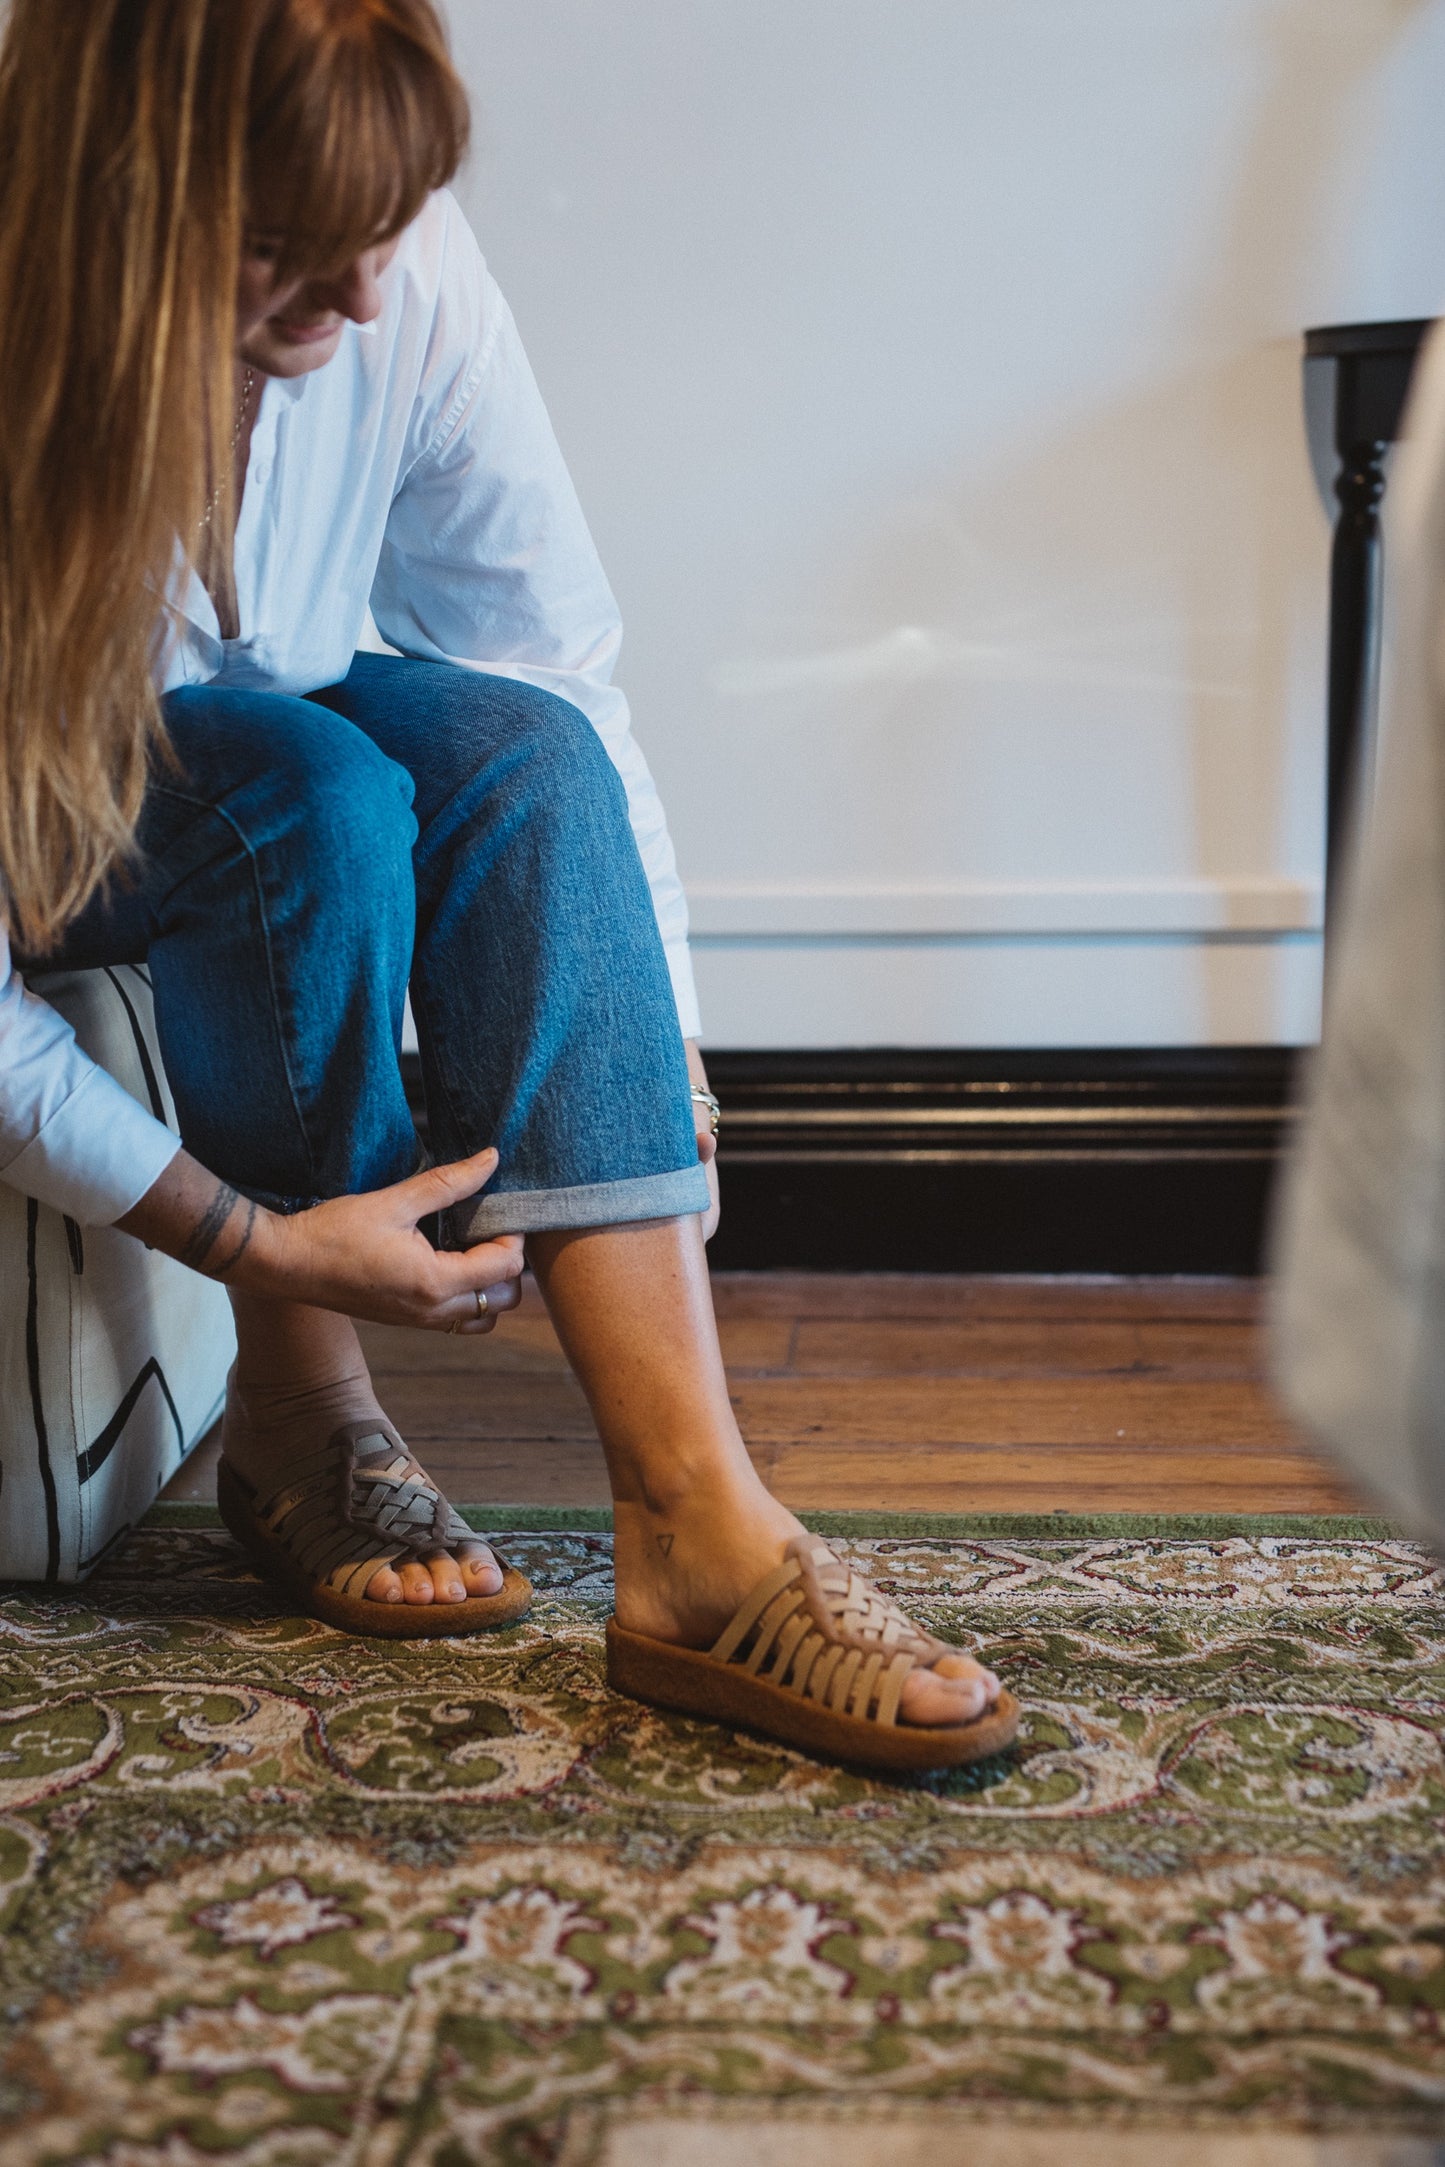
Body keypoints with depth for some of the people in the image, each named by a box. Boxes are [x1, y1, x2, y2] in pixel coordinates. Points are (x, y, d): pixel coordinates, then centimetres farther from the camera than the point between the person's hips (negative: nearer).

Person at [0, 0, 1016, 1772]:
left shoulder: (411, 277, -22)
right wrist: (257, 1239, -34)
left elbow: (562, 663, -16)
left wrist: (659, 1056, -24)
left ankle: (696, 1523, -38)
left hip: (286, 741, 4)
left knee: (517, 746, -30)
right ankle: (299, 1423, -14)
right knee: (323, 787, -36)